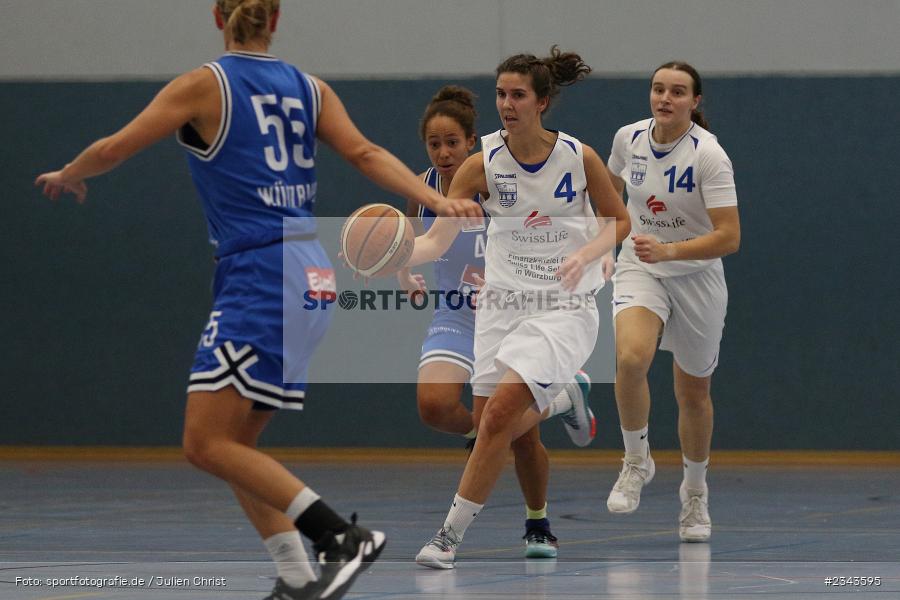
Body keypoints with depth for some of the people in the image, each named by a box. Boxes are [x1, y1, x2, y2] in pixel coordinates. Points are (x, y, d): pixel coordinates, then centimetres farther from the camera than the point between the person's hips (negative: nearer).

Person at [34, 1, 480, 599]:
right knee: (232, 444, 12)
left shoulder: (205, 84, -2)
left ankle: (344, 537, -17)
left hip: (259, 275, -7)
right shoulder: (309, 88, 14)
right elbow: (366, 154, 0)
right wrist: (436, 200, -6)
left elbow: (114, 149, 1)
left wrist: (67, 176, 20)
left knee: (207, 443, -8)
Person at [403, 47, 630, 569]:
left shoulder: (579, 158, -8)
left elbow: (620, 221, 6)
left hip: (564, 306, -3)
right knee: (492, 422, 1)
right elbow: (436, 241, -8)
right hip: (504, 304, 3)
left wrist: (585, 255, -14)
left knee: (500, 412, -19)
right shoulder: (482, 165, -6)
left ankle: (452, 534, -12)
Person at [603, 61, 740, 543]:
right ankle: (636, 462, -7)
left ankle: (695, 491, 36)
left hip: (696, 277, -2)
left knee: (693, 393, 11)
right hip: (639, 269, 2)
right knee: (631, 357, -28)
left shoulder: (709, 155, -19)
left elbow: (729, 237, -23)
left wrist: (668, 250, -35)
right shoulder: (629, 138, -5)